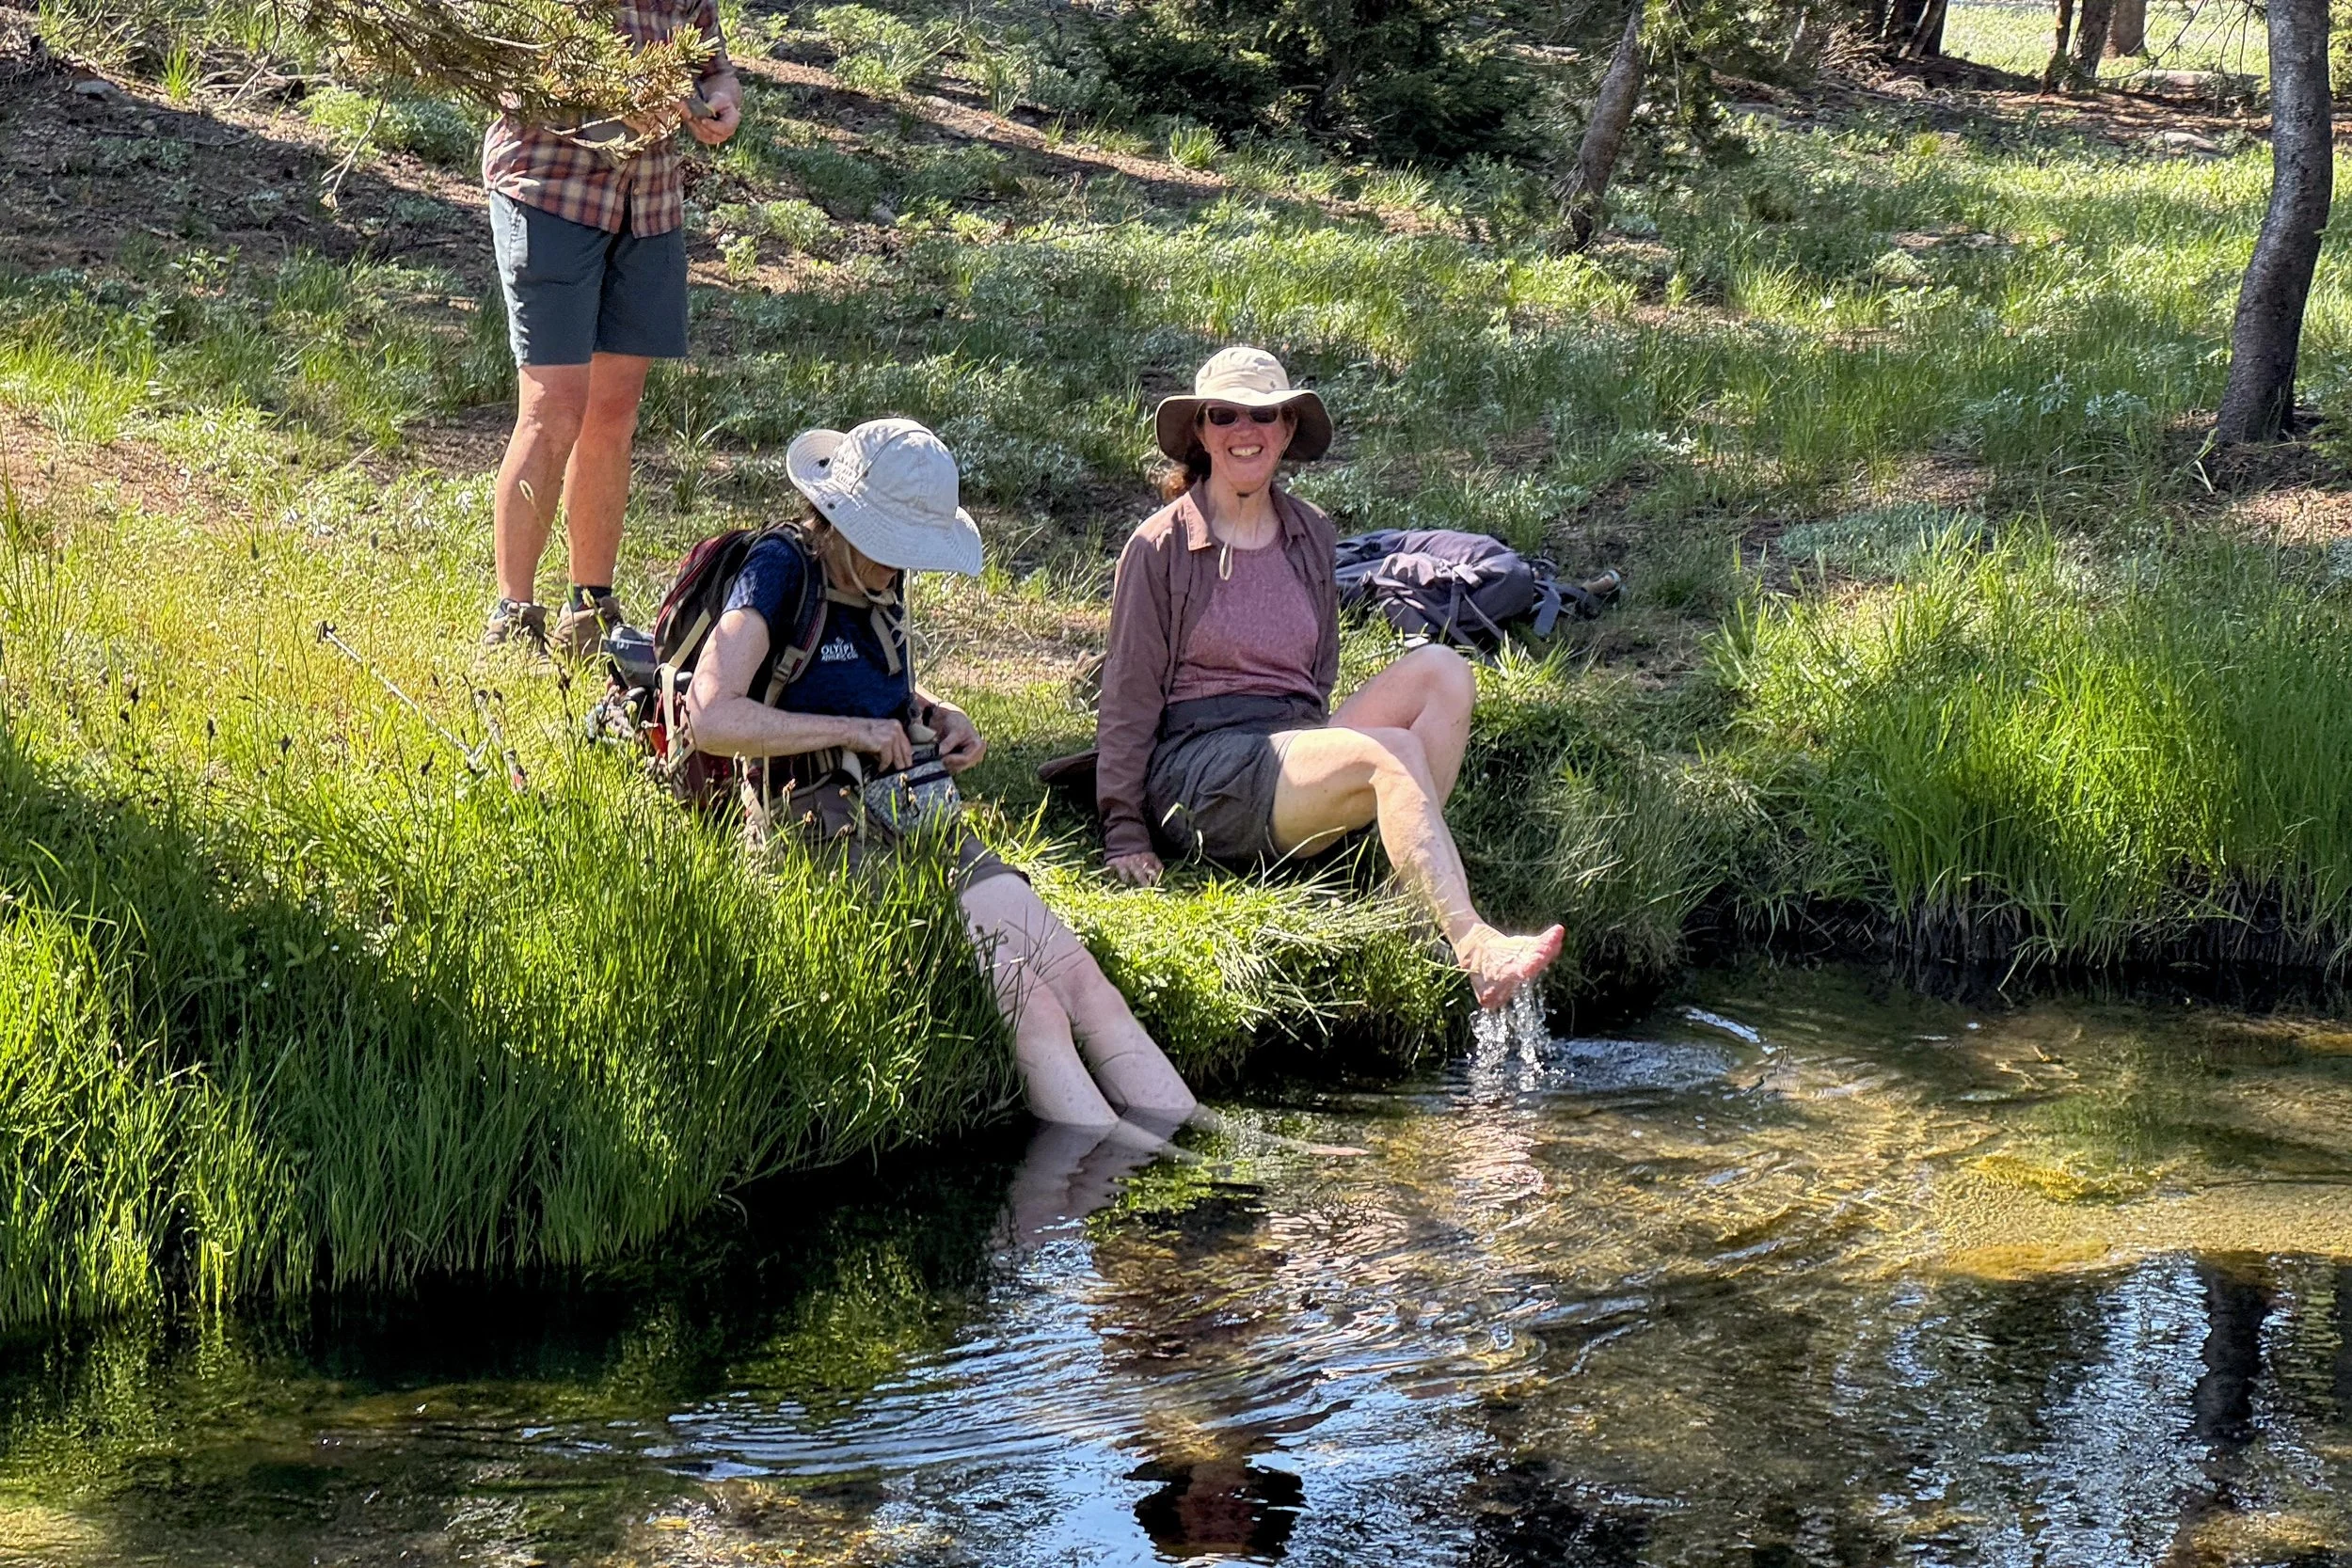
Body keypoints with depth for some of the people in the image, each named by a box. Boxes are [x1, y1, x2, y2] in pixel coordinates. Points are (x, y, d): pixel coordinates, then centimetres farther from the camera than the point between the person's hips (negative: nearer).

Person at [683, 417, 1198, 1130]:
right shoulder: (780, 570, -9)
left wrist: (939, 715, 14)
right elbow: (710, 719, -21)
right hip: (827, 826, -7)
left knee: (1079, 977, -12)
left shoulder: (878, 583, 15)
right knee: (1027, 1004, -23)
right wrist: (852, 730, -14)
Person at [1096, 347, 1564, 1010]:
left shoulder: (1311, 537, 15)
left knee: (1441, 670, -18)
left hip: (1295, 749, 6)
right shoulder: (1161, 547, -1)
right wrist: (1125, 835, -4)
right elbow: (1129, 694, -1)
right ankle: (1474, 949, -45)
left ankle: (1415, 899, -28)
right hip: (1196, 770, -6)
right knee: (1394, 753, -30)